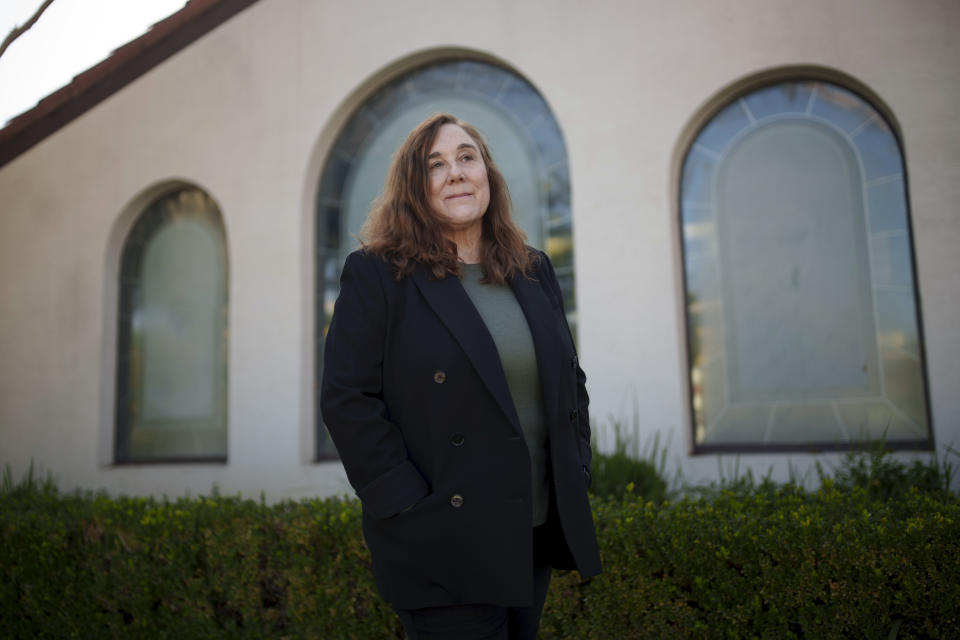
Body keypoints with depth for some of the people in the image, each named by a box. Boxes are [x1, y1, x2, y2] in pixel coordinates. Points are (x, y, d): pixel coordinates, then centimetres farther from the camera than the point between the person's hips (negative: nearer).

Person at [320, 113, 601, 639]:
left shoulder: (534, 272, 10)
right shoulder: (377, 275, -7)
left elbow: (571, 380, 17)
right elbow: (347, 399, -12)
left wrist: (576, 474, 7)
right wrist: (410, 505, -15)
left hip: (537, 533, 6)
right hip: (446, 543, -6)